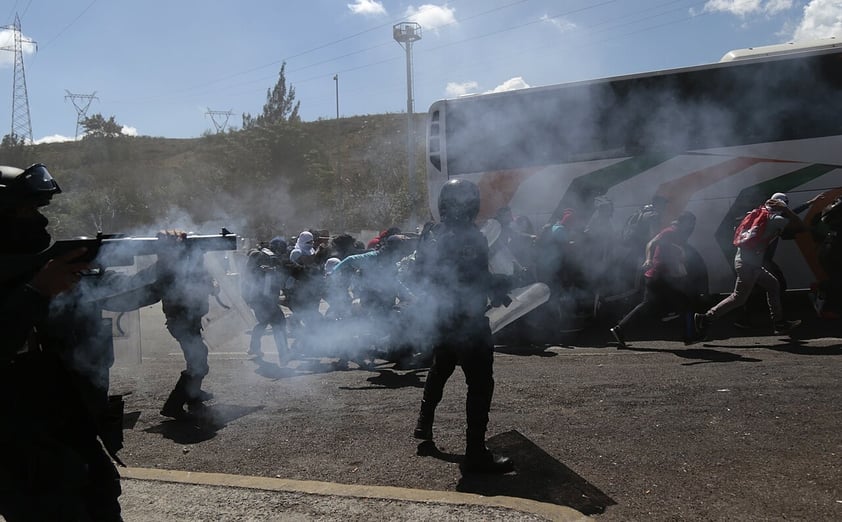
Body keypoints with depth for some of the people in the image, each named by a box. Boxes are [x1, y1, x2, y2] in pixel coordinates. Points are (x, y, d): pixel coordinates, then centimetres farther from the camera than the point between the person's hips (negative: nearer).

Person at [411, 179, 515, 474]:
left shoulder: (430, 234, 7)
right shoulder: (471, 237, -17)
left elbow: (421, 274, 15)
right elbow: (478, 279, -21)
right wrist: (501, 285, -3)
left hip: (441, 318, 8)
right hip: (468, 320, -8)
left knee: (439, 371, 27)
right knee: (480, 384, -5)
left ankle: (424, 425, 40)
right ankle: (476, 454, -7)